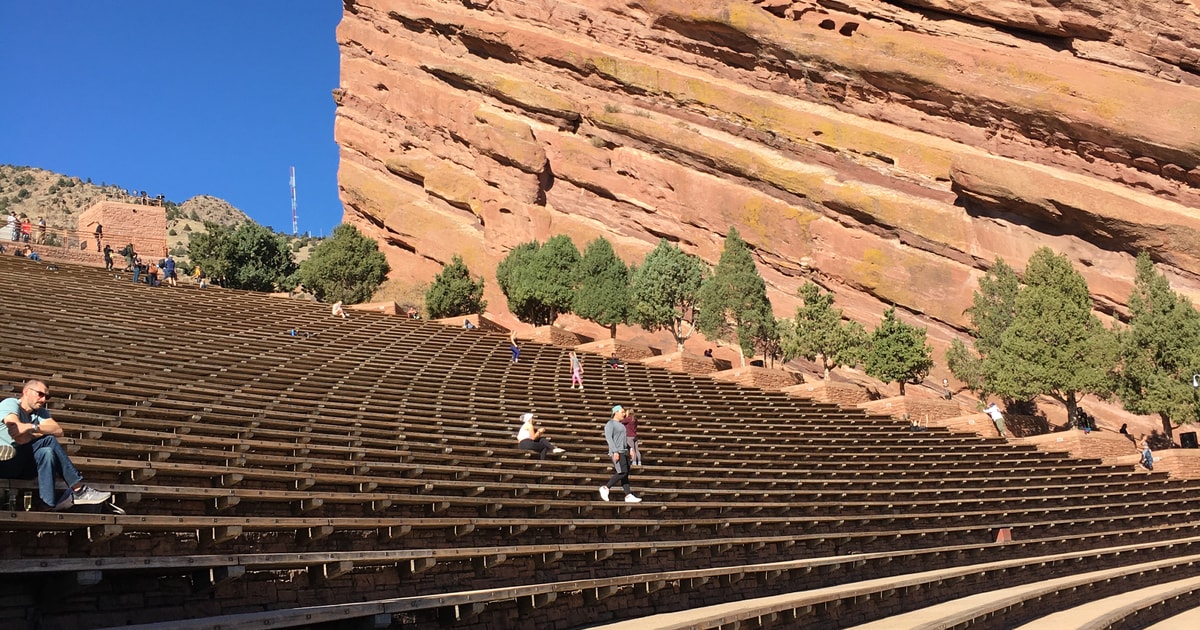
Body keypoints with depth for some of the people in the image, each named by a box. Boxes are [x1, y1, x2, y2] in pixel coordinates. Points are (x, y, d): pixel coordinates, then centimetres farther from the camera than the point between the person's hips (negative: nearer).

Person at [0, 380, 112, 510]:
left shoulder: (41, 412, 16)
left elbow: (58, 431, -7)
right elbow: (20, 438, -23)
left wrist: (32, 427, -20)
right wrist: (42, 432, -12)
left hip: (22, 467, 6)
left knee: (47, 453, -24)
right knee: (48, 440, -23)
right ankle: (78, 490, -25)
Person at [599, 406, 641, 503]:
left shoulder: (620, 424, 20)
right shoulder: (610, 424, -8)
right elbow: (608, 438, -18)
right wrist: (615, 452, -25)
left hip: (624, 451, 9)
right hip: (617, 452, -9)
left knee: (625, 474, 2)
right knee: (622, 473, -16)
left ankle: (629, 496, -2)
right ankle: (605, 488, -7)